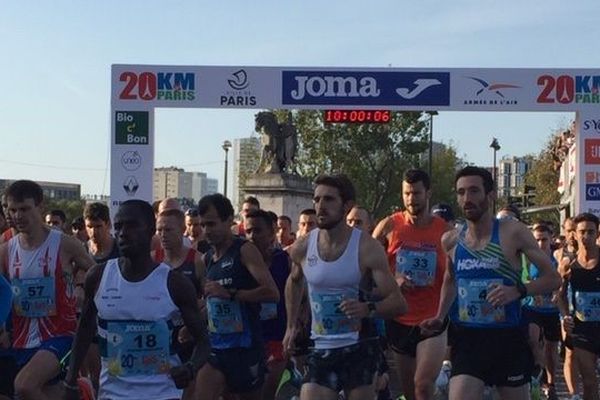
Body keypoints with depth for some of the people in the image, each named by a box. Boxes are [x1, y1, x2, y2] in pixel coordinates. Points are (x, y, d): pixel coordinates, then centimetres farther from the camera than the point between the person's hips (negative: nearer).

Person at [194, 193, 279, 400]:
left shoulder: (244, 250, -9)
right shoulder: (206, 259, 11)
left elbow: (272, 292, -21)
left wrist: (230, 293, -24)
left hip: (244, 346, -5)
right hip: (215, 346, 6)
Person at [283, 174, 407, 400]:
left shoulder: (367, 248, -12)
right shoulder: (301, 248, -2)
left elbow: (399, 303, -14)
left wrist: (369, 309, -33)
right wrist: (291, 325, 21)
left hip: (360, 348, -3)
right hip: (321, 349, 3)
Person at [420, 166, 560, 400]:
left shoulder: (513, 233, -9)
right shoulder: (451, 240, 3)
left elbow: (553, 278, -7)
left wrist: (518, 290, -23)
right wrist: (440, 317, 11)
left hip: (508, 337, -2)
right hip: (468, 338, 2)